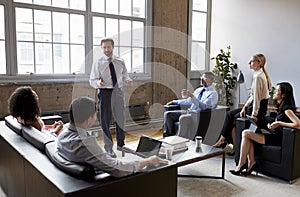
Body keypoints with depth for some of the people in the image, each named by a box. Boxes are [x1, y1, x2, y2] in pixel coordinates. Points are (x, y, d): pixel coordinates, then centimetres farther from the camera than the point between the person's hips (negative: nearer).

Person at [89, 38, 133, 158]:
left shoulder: (120, 62, 8)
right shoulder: (98, 63, -2)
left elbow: (125, 76, 13)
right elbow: (92, 80, -2)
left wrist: (128, 81, -10)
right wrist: (98, 83, -24)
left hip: (118, 92, 4)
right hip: (105, 92, -3)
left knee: (121, 119, 13)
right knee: (105, 121, 3)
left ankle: (120, 144, 32)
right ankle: (108, 148, 19)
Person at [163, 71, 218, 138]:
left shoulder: (213, 93, -8)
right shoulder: (198, 90, 17)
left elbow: (204, 107, -23)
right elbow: (189, 101, 27)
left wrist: (191, 96, -30)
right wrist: (174, 102, 21)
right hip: (189, 111, 8)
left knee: (183, 118, -38)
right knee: (167, 114, -6)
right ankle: (167, 136, -5)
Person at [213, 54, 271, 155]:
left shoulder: (258, 76, -19)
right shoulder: (259, 74, 13)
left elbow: (256, 97, -22)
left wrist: (254, 114, -19)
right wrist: (245, 107, 7)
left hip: (258, 108, -10)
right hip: (254, 105, 10)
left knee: (233, 119, -1)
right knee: (229, 114, 7)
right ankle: (223, 139, 7)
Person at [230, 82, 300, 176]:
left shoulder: (286, 108, -16)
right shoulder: (281, 106, 12)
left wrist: (279, 123, -20)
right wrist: (272, 124, 1)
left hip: (278, 138, -9)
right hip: (274, 135, 9)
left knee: (246, 133, -16)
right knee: (246, 132, -6)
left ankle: (241, 164, -6)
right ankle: (251, 162, -6)